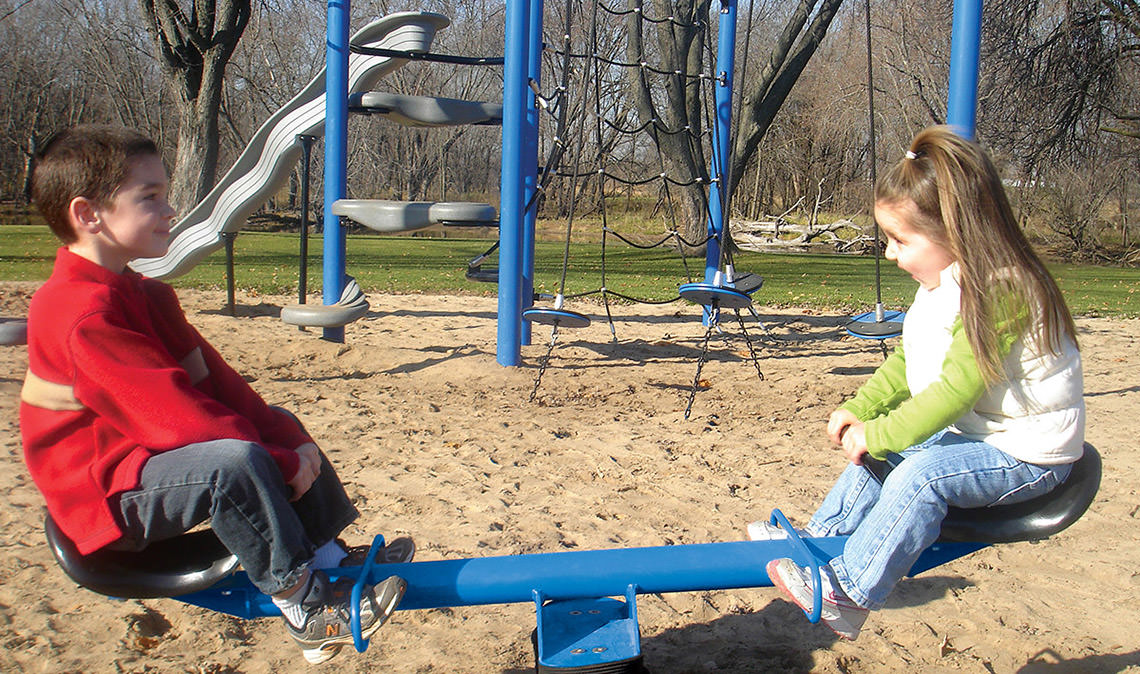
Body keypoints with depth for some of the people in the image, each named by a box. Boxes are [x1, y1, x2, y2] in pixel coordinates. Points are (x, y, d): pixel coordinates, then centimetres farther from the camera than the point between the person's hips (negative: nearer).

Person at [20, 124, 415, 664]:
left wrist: (286, 437, -7)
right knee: (233, 460, -34)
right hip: (105, 496, -11)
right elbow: (170, 412, -28)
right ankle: (304, 607, -21)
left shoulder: (143, 295, 11)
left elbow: (212, 379, 5)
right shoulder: (83, 313, -24)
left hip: (149, 455, 11)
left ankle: (329, 558, 5)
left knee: (278, 428, 13)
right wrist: (279, 462, -24)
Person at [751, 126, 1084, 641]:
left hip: (1026, 453, -10)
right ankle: (819, 541, 20)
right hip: (969, 431, 10)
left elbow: (955, 390, -29)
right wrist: (859, 410, 3)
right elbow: (907, 361, 14)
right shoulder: (943, 284, 5)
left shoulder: (999, 291, -26)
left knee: (920, 474, -28)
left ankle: (849, 594, -20)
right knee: (877, 454, 10)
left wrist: (875, 434, -23)